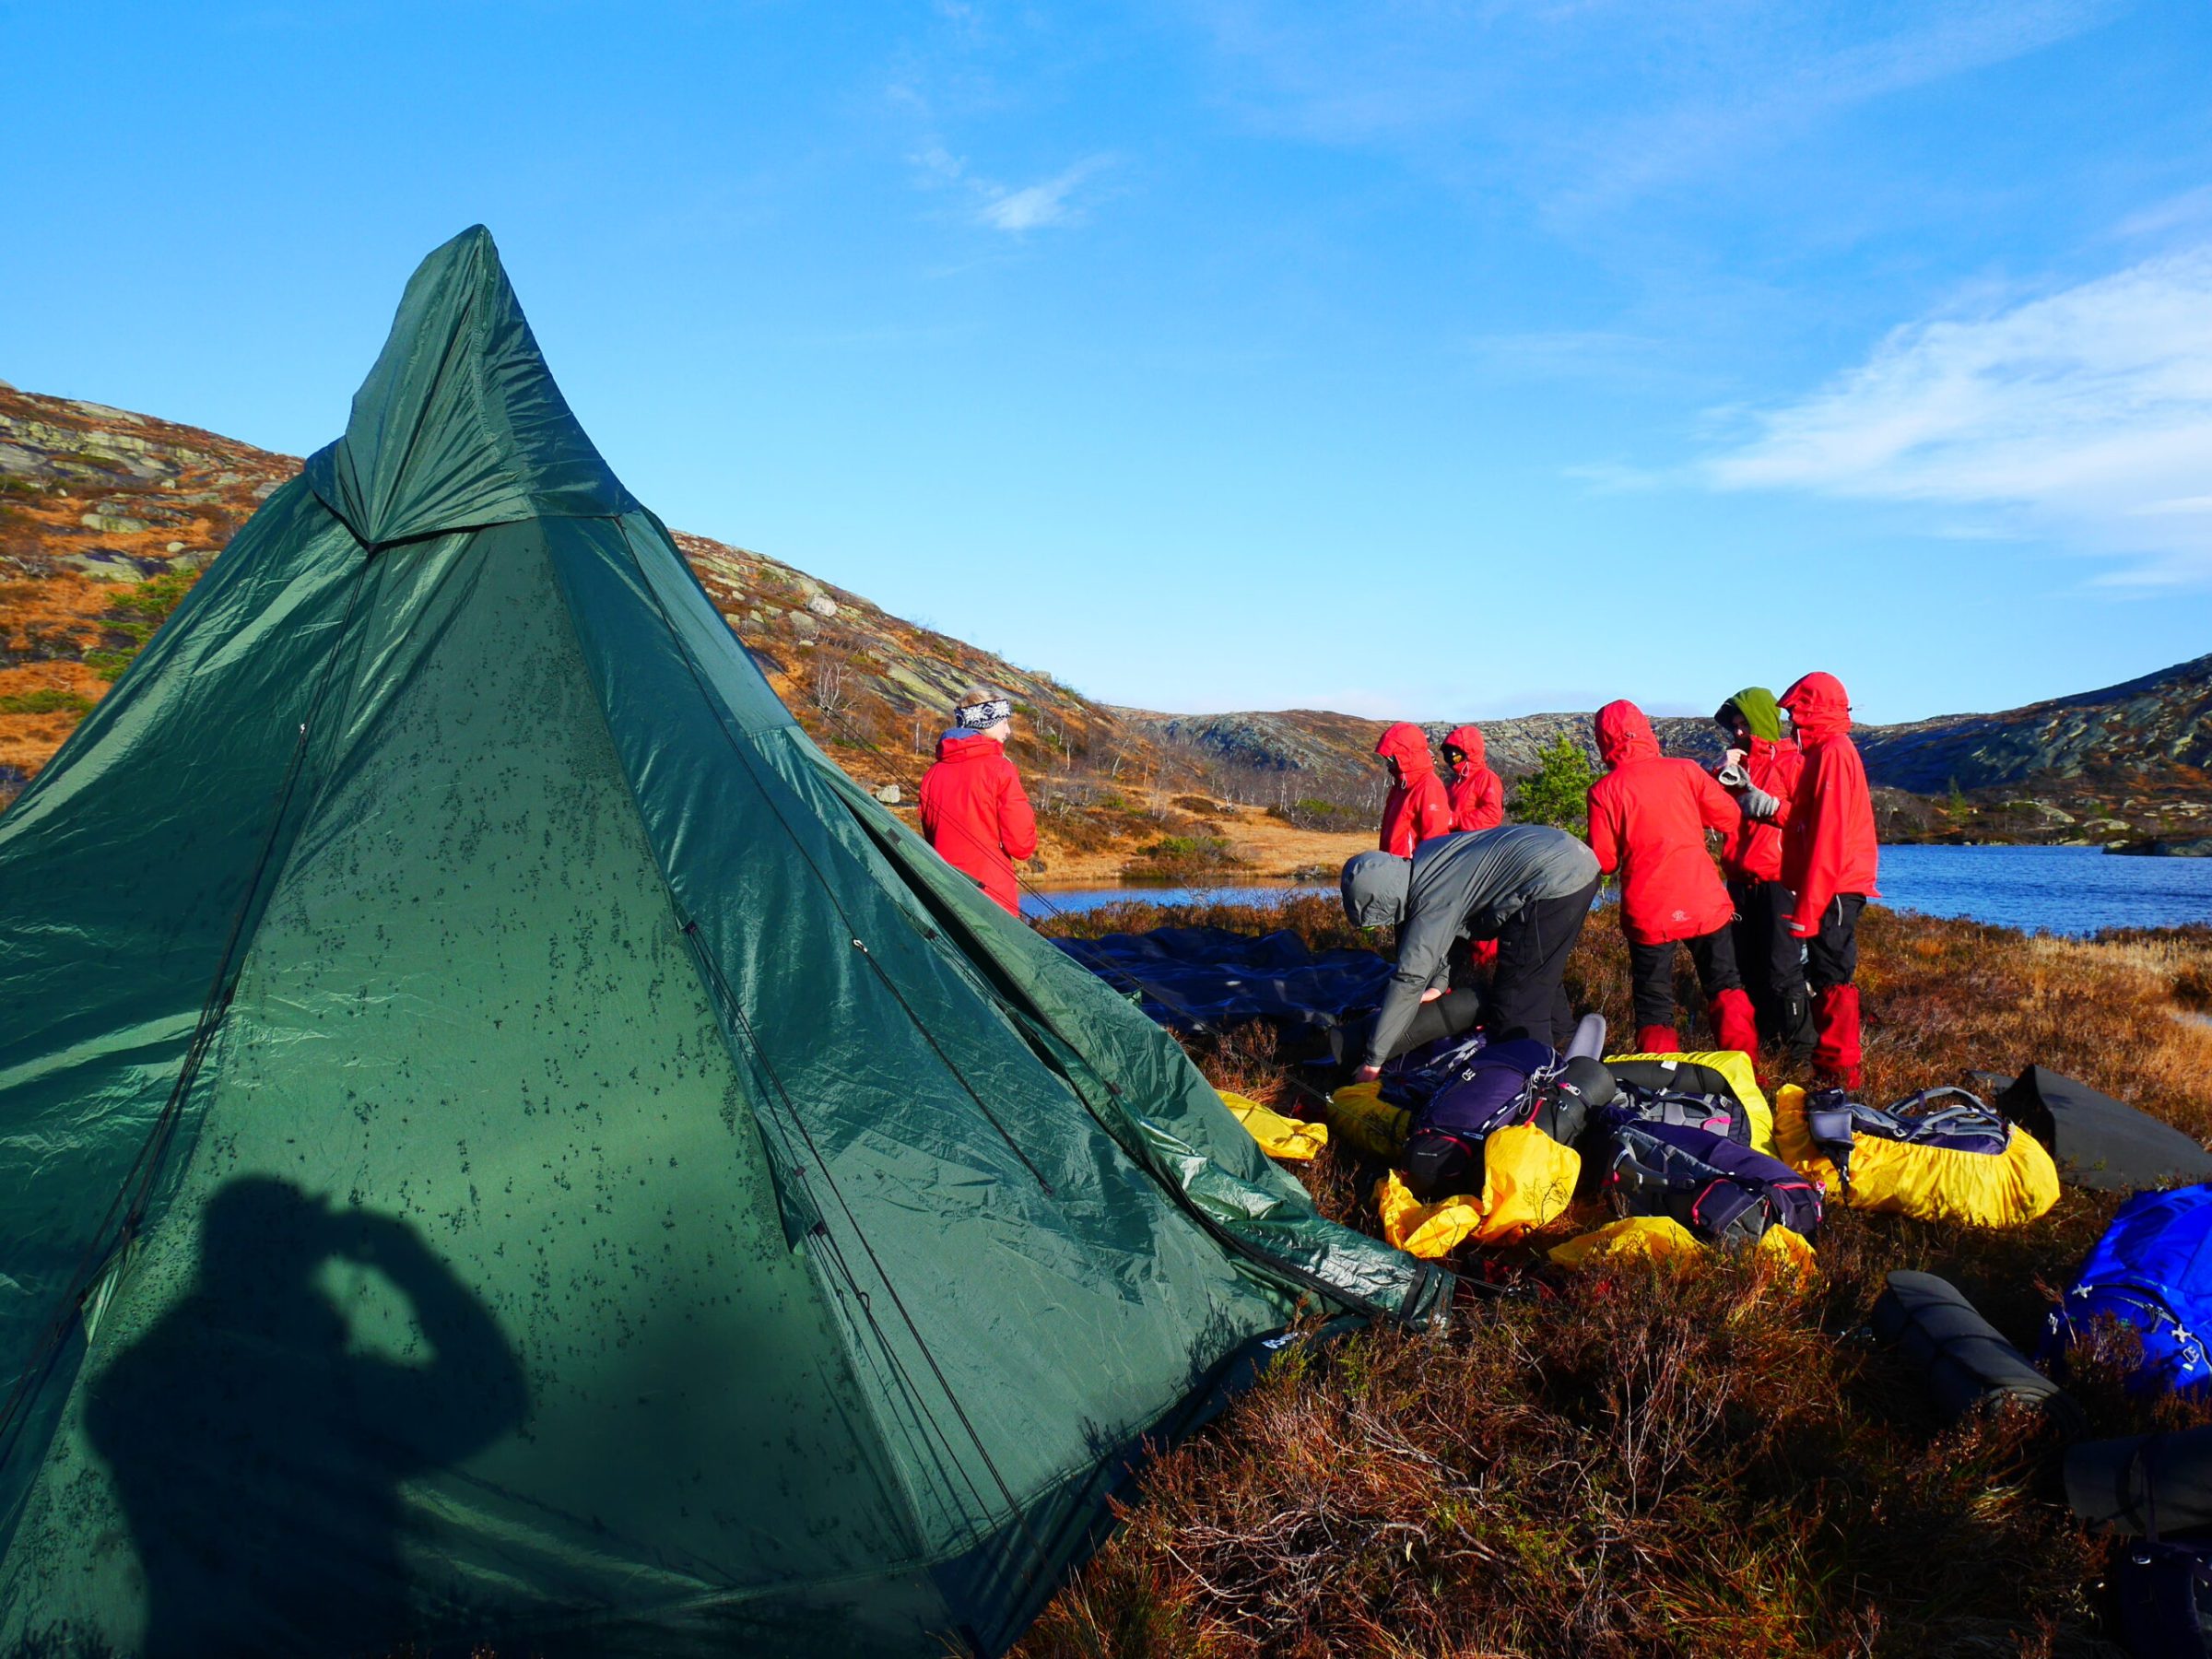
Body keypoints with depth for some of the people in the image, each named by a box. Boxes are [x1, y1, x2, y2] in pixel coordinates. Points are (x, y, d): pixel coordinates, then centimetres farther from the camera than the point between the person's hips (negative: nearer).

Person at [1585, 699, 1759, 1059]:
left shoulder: (1604, 790, -6)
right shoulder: (1686, 770, -1)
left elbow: (1603, 861, -5)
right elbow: (1730, 818, 5)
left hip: (1647, 912, -1)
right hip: (1705, 903, 2)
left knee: (1654, 1004, 9)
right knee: (1726, 989, 16)